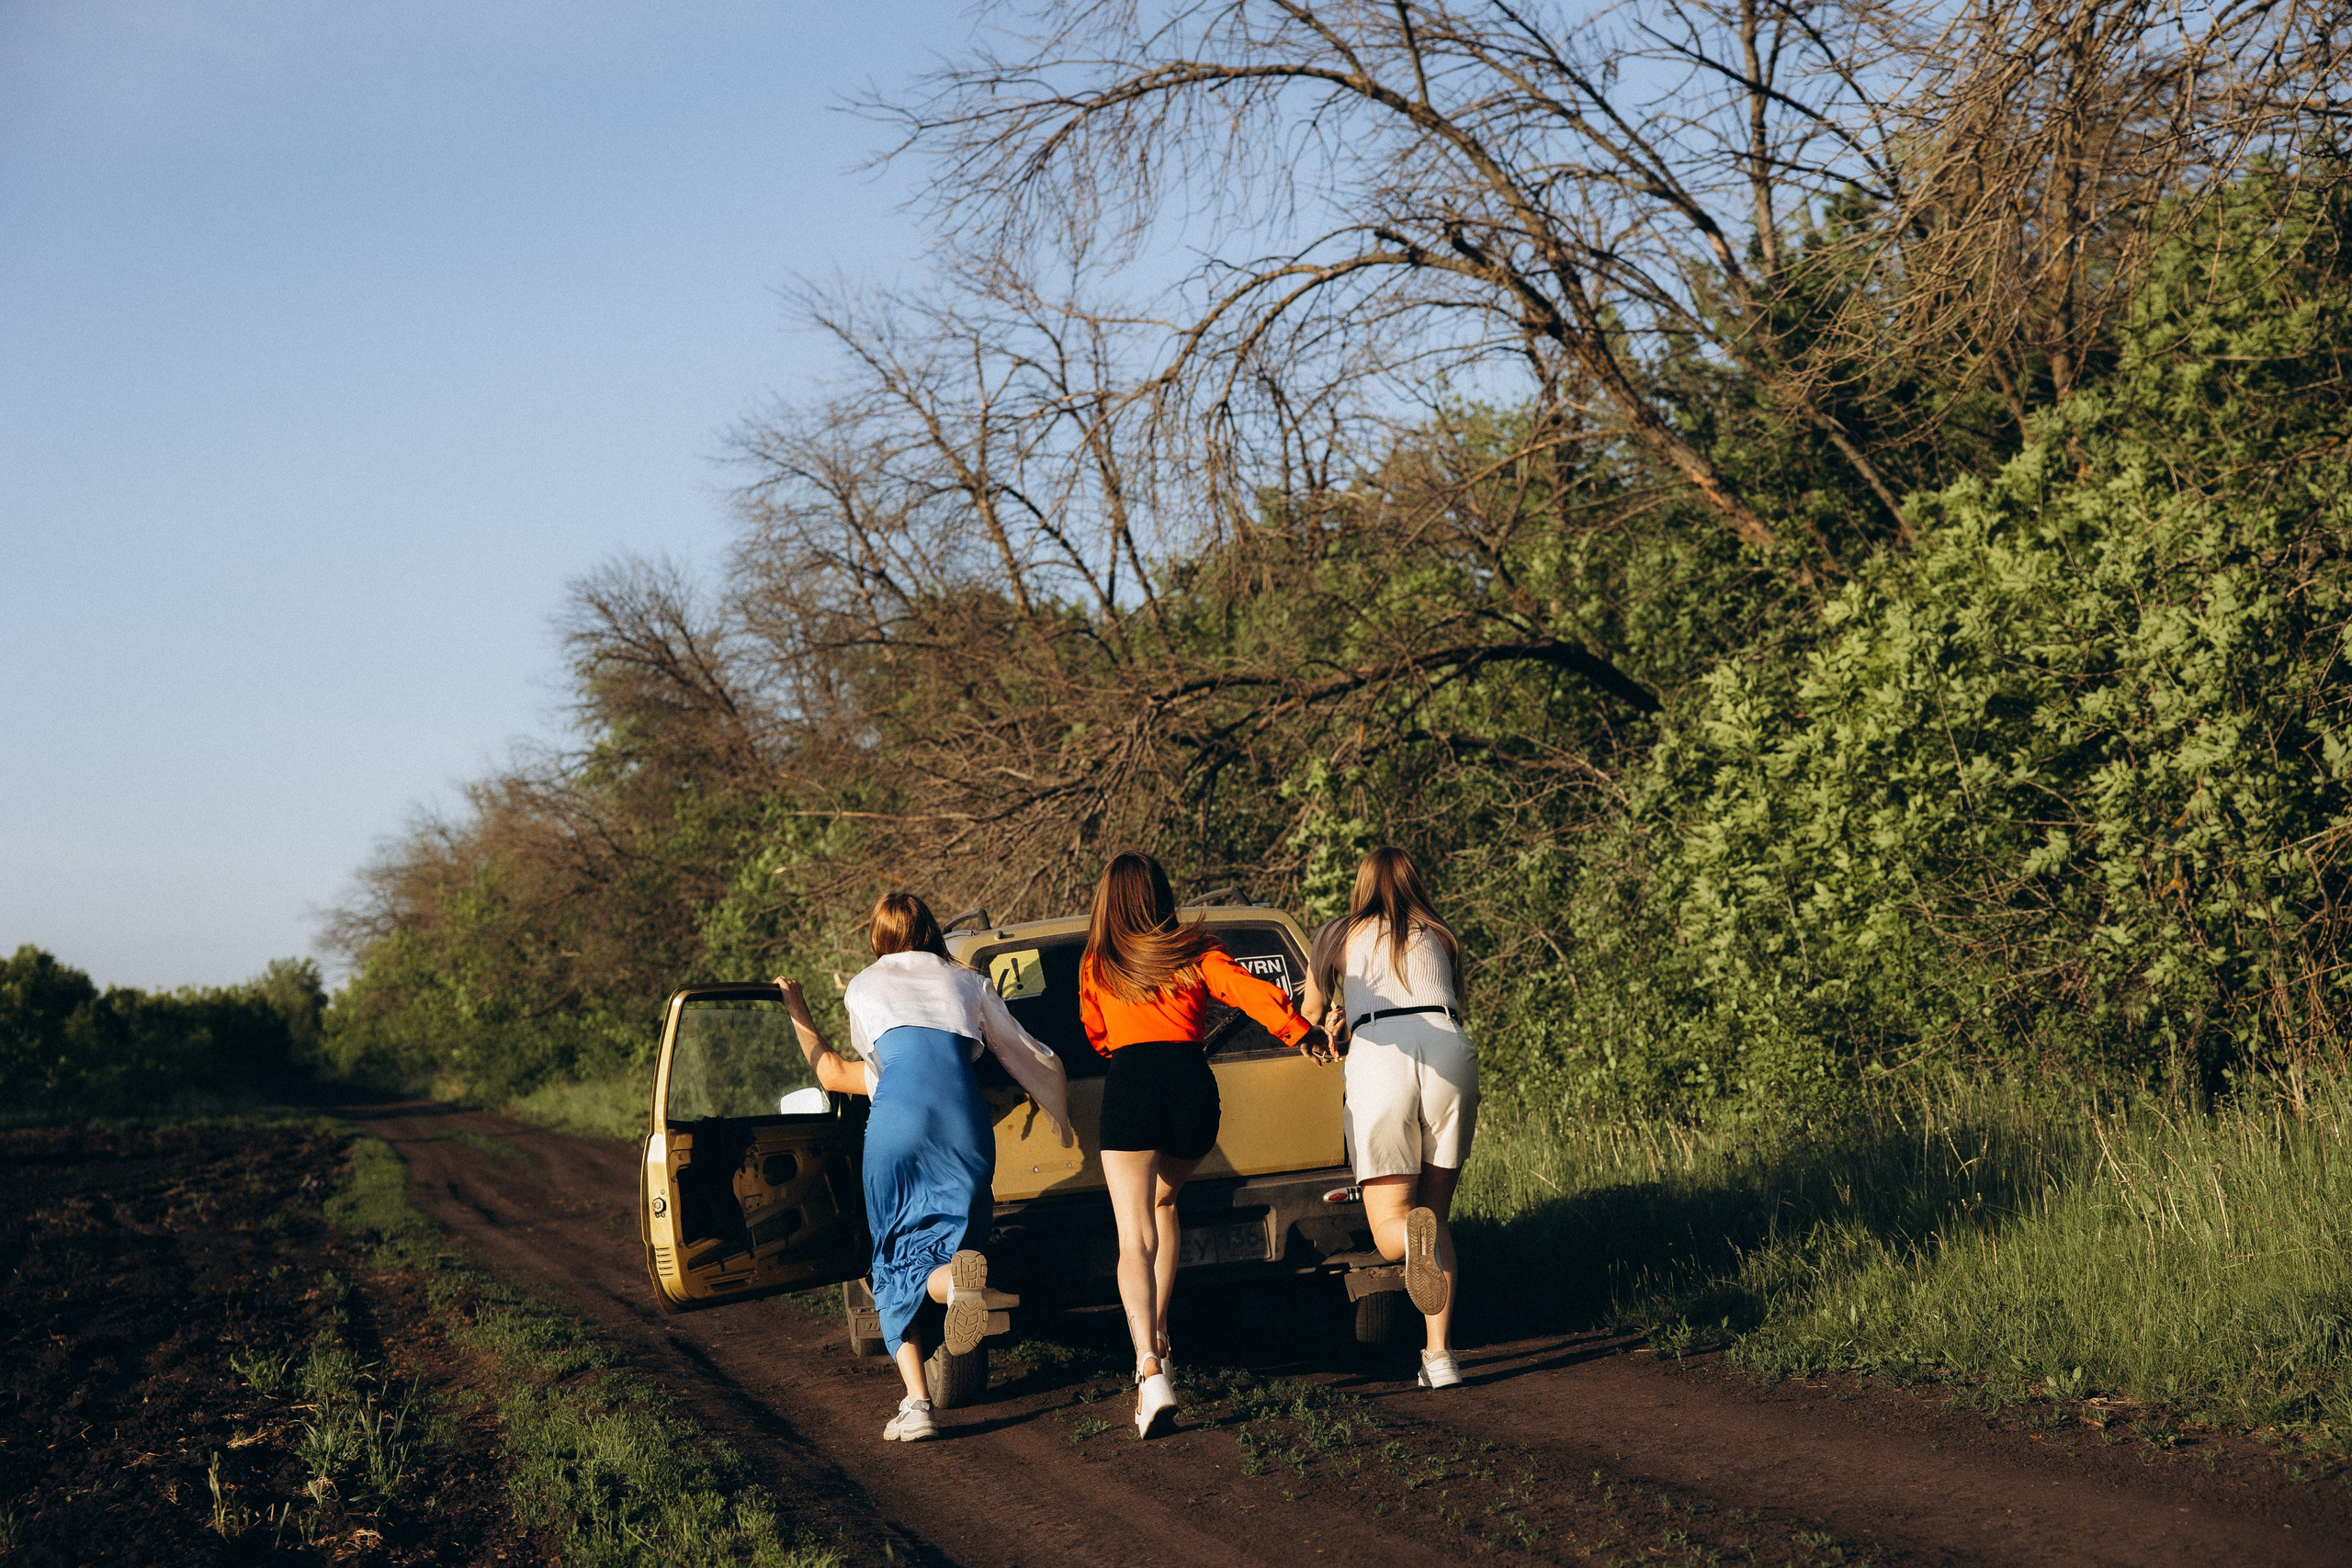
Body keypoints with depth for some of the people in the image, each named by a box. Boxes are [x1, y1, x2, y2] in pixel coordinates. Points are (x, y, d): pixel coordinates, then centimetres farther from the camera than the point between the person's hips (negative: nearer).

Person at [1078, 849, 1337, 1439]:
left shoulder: (1094, 967, 16)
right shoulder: (1194, 950, 13)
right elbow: (1248, 990, -3)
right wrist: (1303, 1034, 0)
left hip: (1131, 1082, -2)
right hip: (1194, 1083, 2)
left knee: (1136, 1241, -7)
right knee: (1162, 1201, 30)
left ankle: (1151, 1371, -26)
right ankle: (1157, 1332, 25)